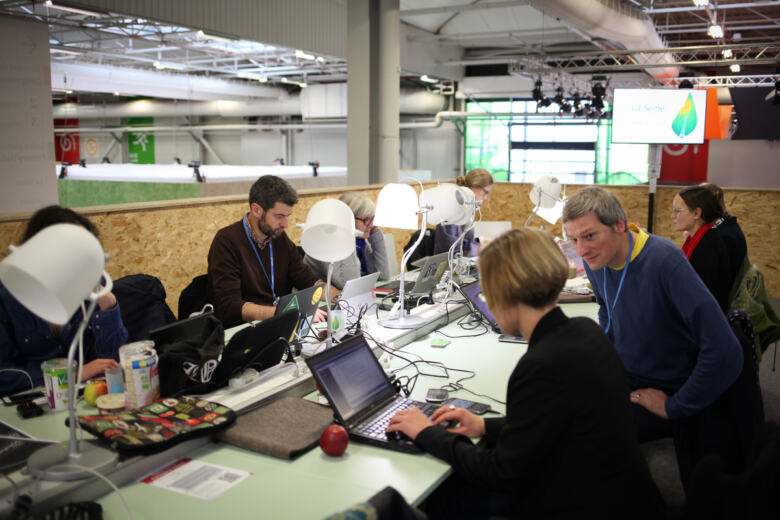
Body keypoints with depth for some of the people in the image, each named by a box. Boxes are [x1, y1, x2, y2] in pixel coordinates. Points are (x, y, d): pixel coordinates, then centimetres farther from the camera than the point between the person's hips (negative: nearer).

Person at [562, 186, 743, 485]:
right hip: (623, 379, 7)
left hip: (666, 391, -6)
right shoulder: (596, 259, -5)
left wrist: (674, 407, -20)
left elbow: (725, 354, -30)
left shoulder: (664, 261, -27)